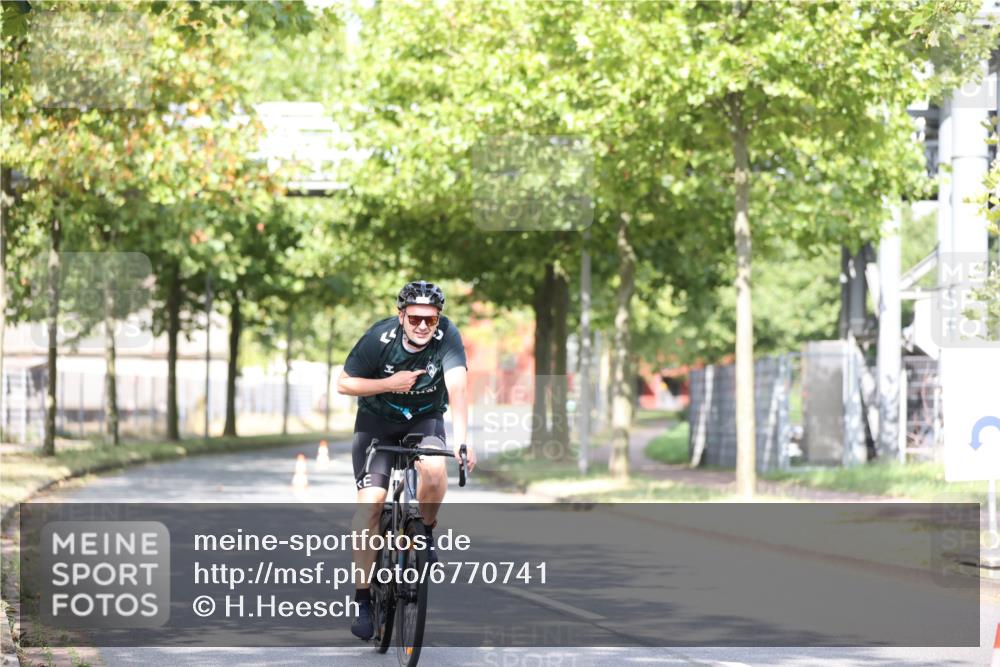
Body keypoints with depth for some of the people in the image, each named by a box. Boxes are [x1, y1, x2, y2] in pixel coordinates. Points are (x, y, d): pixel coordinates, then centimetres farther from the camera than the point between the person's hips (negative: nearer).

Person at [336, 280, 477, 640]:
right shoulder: (379, 338, -23)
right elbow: (344, 383, -13)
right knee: (370, 501, -16)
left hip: (425, 418, 0)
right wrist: (389, 384, -27)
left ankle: (425, 530, -2)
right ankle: (362, 596, -7)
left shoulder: (447, 336, -24)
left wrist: (462, 439, -50)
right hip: (377, 421, 0)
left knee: (435, 470, -33)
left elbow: (457, 385, -37)